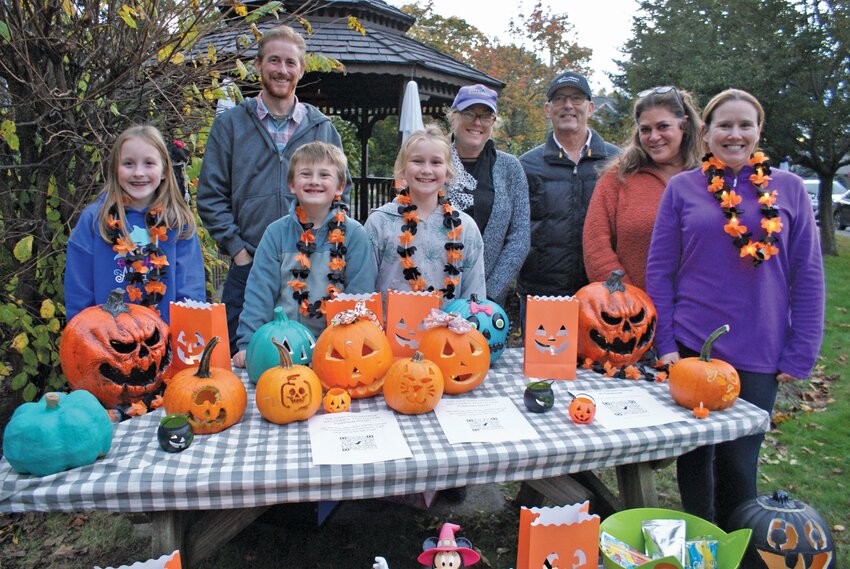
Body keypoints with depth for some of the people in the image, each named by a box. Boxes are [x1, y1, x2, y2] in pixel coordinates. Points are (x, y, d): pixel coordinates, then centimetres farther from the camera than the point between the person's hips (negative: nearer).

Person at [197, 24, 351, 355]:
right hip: (248, 266, -1)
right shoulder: (229, 124, 5)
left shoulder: (322, 128, 9)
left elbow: (341, 190, 11)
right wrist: (237, 249, -6)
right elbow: (211, 195, 3)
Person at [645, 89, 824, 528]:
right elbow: (659, 270, 2)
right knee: (694, 457, 11)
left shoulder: (788, 188, 4)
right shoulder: (682, 188, 3)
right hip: (691, 347, 0)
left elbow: (808, 277, 5)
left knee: (739, 463, 7)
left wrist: (800, 355, -1)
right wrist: (665, 342, -5)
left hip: (758, 356, 0)